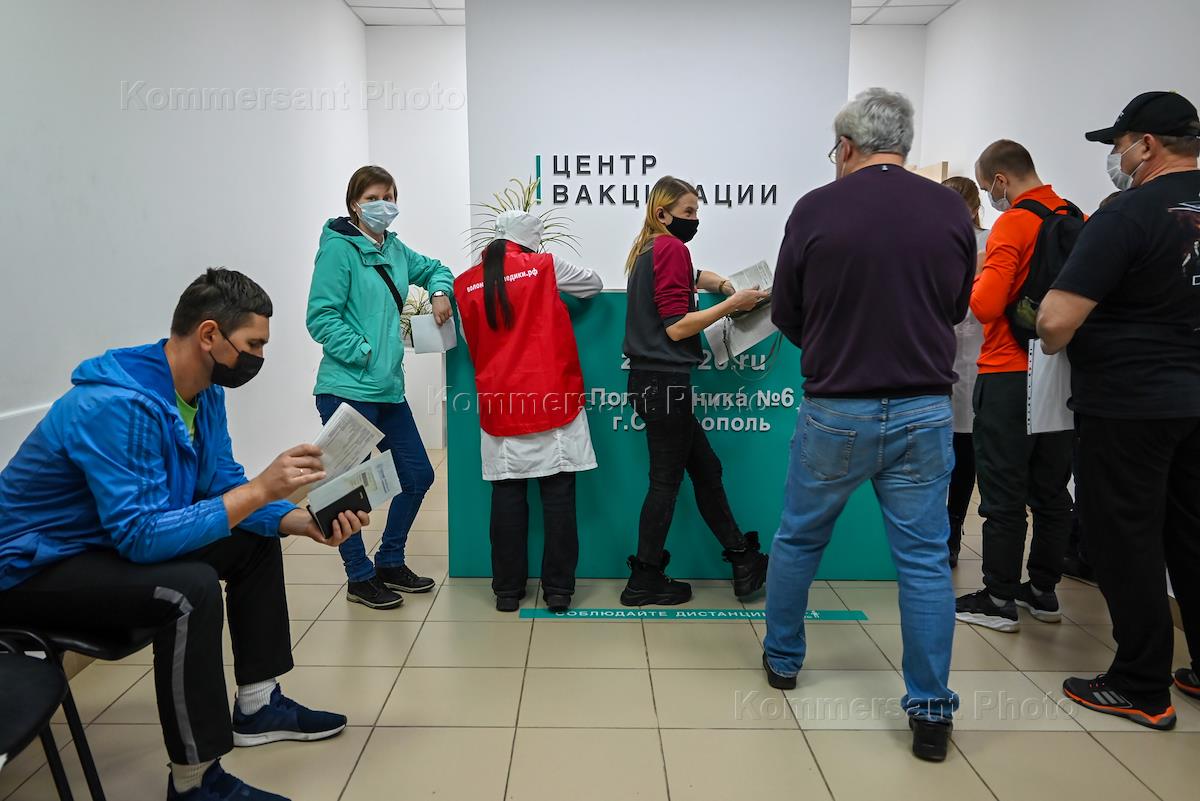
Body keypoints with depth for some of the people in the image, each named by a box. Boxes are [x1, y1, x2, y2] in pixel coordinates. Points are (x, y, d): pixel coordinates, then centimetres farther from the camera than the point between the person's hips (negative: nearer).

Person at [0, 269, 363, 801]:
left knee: (257, 542, 8)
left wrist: (305, 523, -14)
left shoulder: (204, 392, -4)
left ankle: (257, 706, 18)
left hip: (110, 542, 10)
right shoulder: (117, 404, -32)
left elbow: (224, 487, 1)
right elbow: (142, 535, -35)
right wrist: (261, 489, -35)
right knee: (191, 589, -33)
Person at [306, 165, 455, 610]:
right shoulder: (338, 249, -9)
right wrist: (365, 352, -18)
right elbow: (322, 317, -14)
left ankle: (390, 563, 30)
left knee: (418, 475, 12)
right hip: (348, 388, -8)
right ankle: (360, 578, 20)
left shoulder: (395, 250, 13)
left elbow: (434, 268, 31)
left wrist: (439, 291, 10)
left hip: (389, 389, 8)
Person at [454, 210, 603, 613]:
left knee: (507, 496, 8)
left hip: (500, 406, 3)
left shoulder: (465, 284, 6)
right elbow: (594, 283, 14)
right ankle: (558, 589, 9)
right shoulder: (545, 266, -1)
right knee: (558, 495, 4)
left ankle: (508, 590, 15)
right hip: (552, 402, -2)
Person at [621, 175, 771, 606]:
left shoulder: (648, 250, 16)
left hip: (651, 380, 10)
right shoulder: (672, 248, -12)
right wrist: (733, 303, -14)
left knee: (706, 470, 14)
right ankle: (645, 581, 11)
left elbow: (691, 276, 33)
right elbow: (676, 327, -19)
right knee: (666, 481, 0)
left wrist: (726, 287, 14)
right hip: (665, 381, -10)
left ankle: (743, 560, 24)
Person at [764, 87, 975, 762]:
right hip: (925, 412, 2)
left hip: (835, 412, -1)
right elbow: (957, 309, 11)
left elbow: (786, 316, 1)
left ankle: (784, 659, 35)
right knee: (925, 560, 9)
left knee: (799, 540, 18)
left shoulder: (816, 210, -7)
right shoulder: (952, 211, -1)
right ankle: (932, 712, 14)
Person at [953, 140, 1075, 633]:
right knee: (1051, 490, 14)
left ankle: (998, 600, 9)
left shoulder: (1013, 223, -13)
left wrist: (969, 280, 1)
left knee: (1003, 493, 1)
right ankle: (1043, 591, 25)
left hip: (1010, 375, -7)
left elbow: (985, 305, -19)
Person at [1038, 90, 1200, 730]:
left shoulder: (1128, 215, -18)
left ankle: (1142, 689, 15)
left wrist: (1053, 344, -3)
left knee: (1126, 544, 4)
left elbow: (1056, 321, -24)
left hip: (1128, 406, -7)